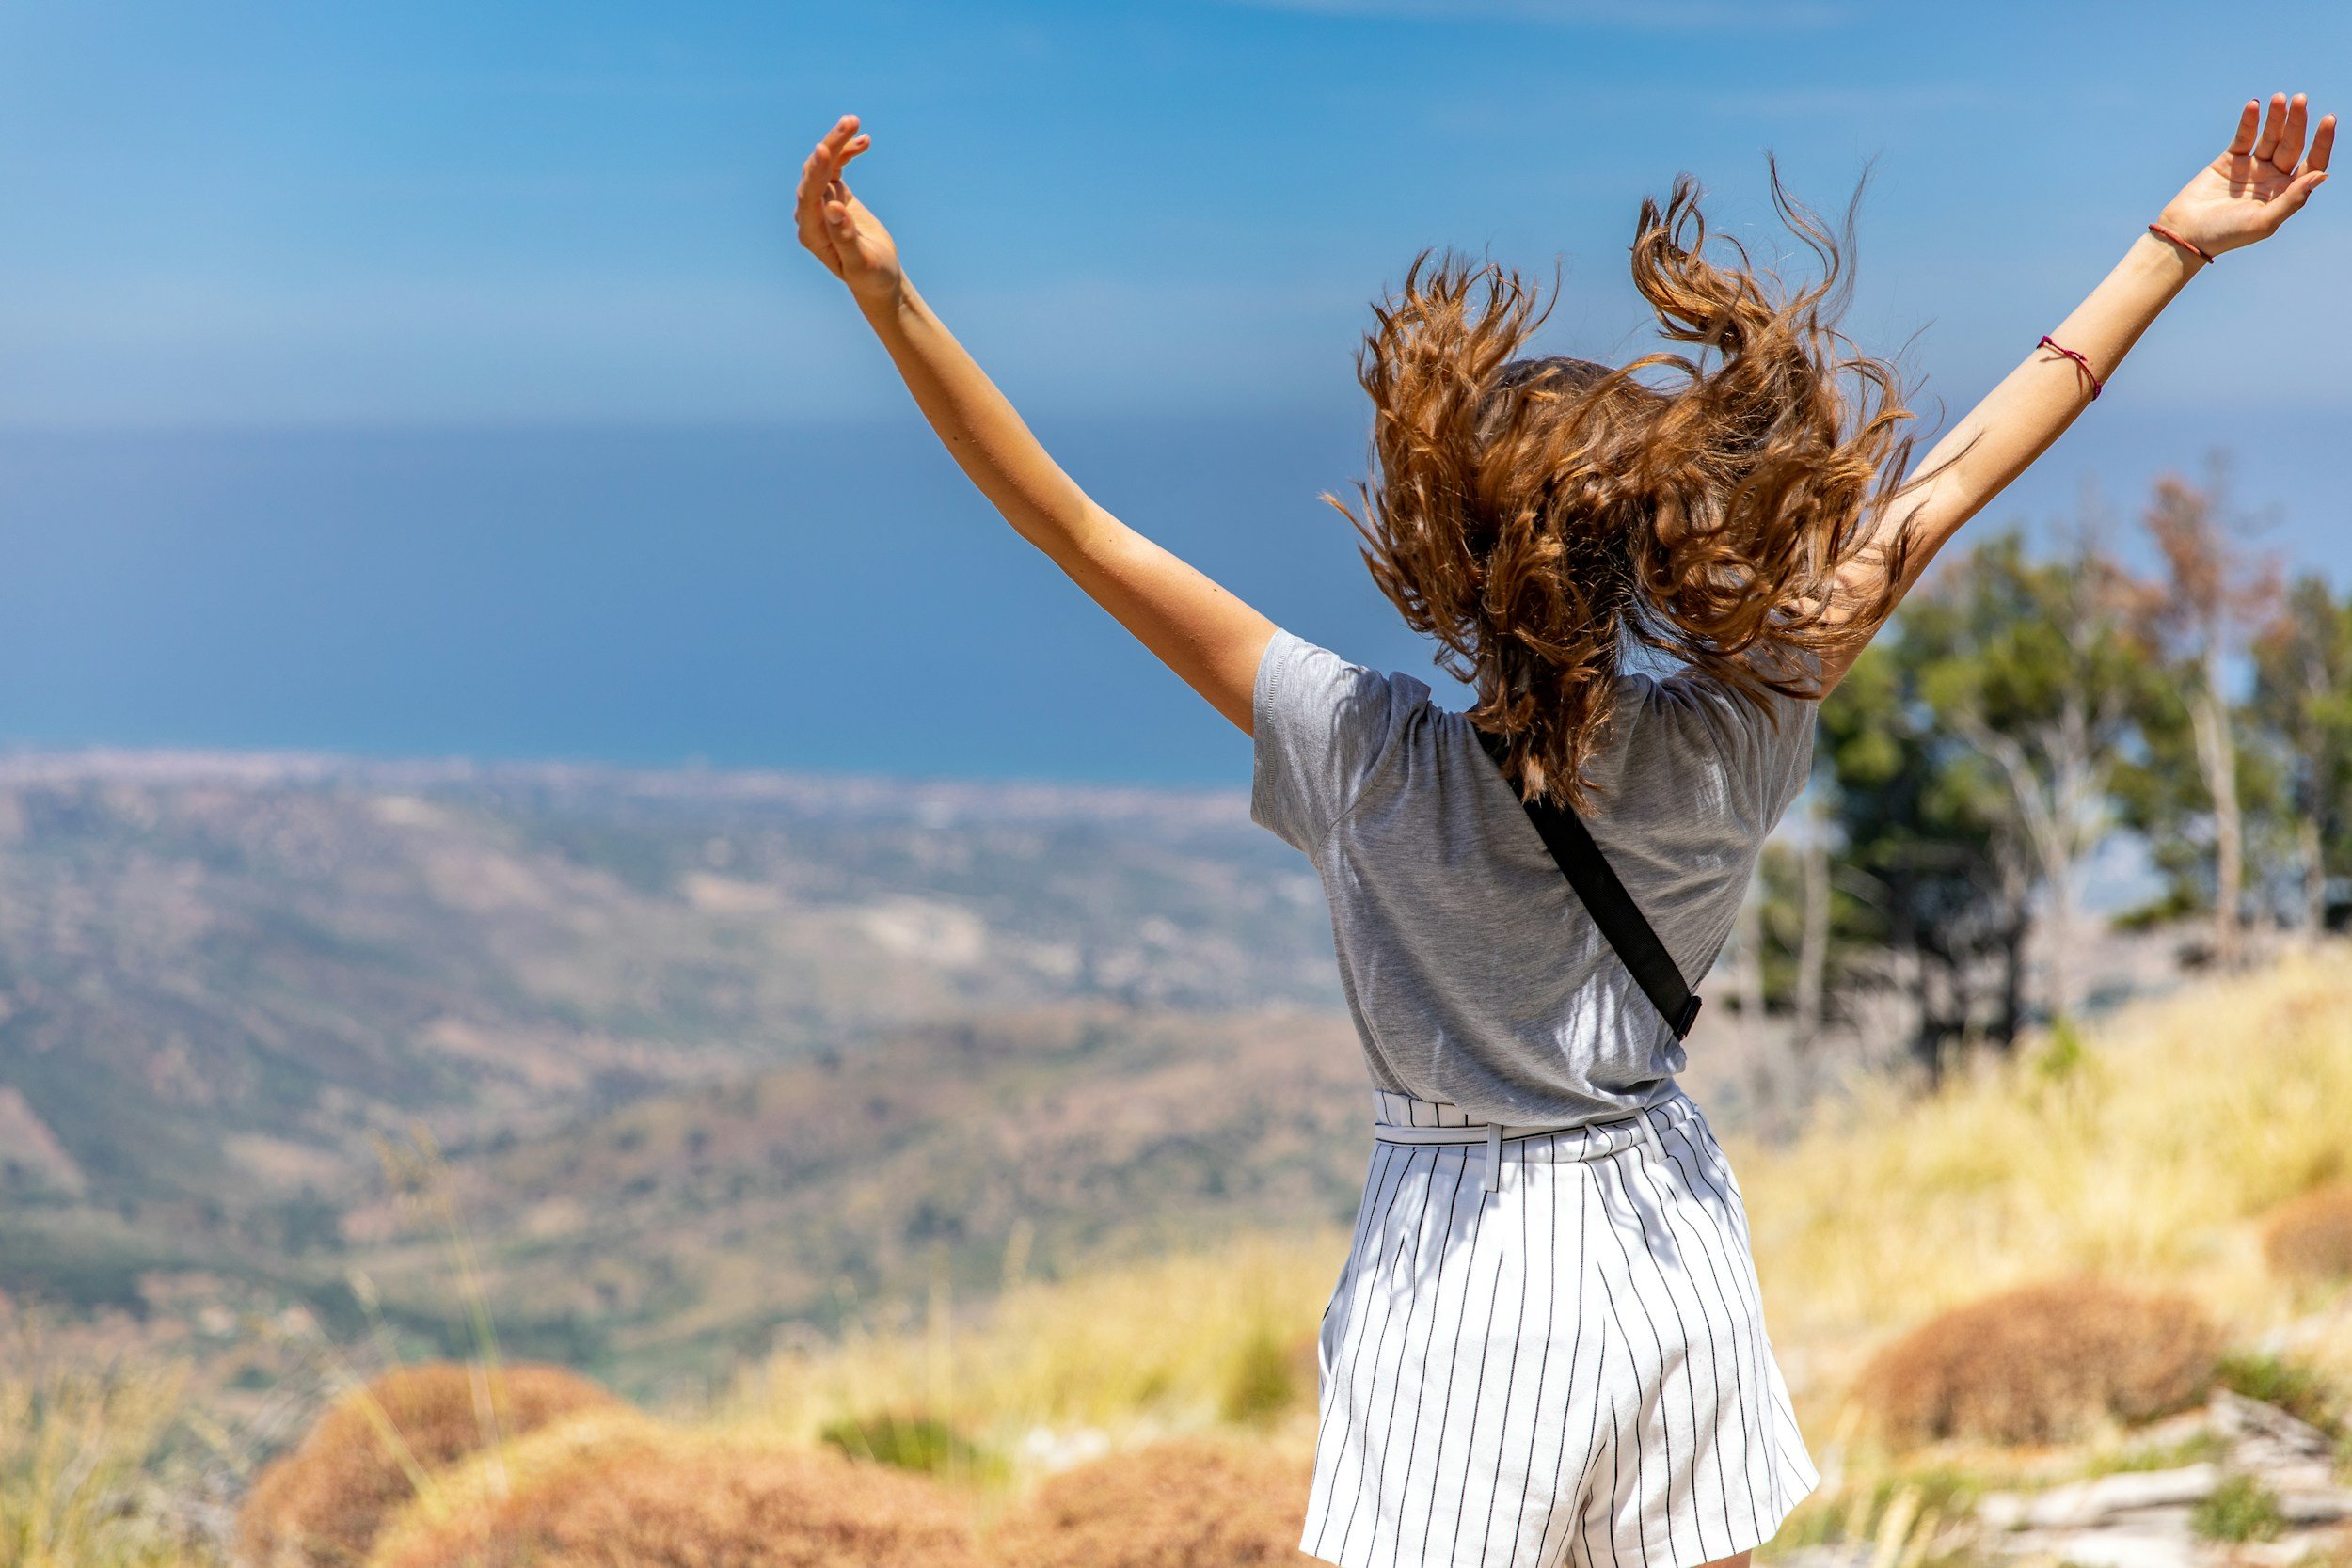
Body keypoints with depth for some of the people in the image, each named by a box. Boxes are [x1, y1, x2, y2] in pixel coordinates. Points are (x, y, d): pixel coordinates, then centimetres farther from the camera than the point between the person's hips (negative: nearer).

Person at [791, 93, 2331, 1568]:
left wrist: (886, 294, -20)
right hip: (1670, 1255, 4)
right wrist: (2177, 244, 4)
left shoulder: (1374, 758, -20)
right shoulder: (1728, 746, -12)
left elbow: (1077, 528, -20)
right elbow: (1937, 490, -5)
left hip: (1463, 1277, -3)